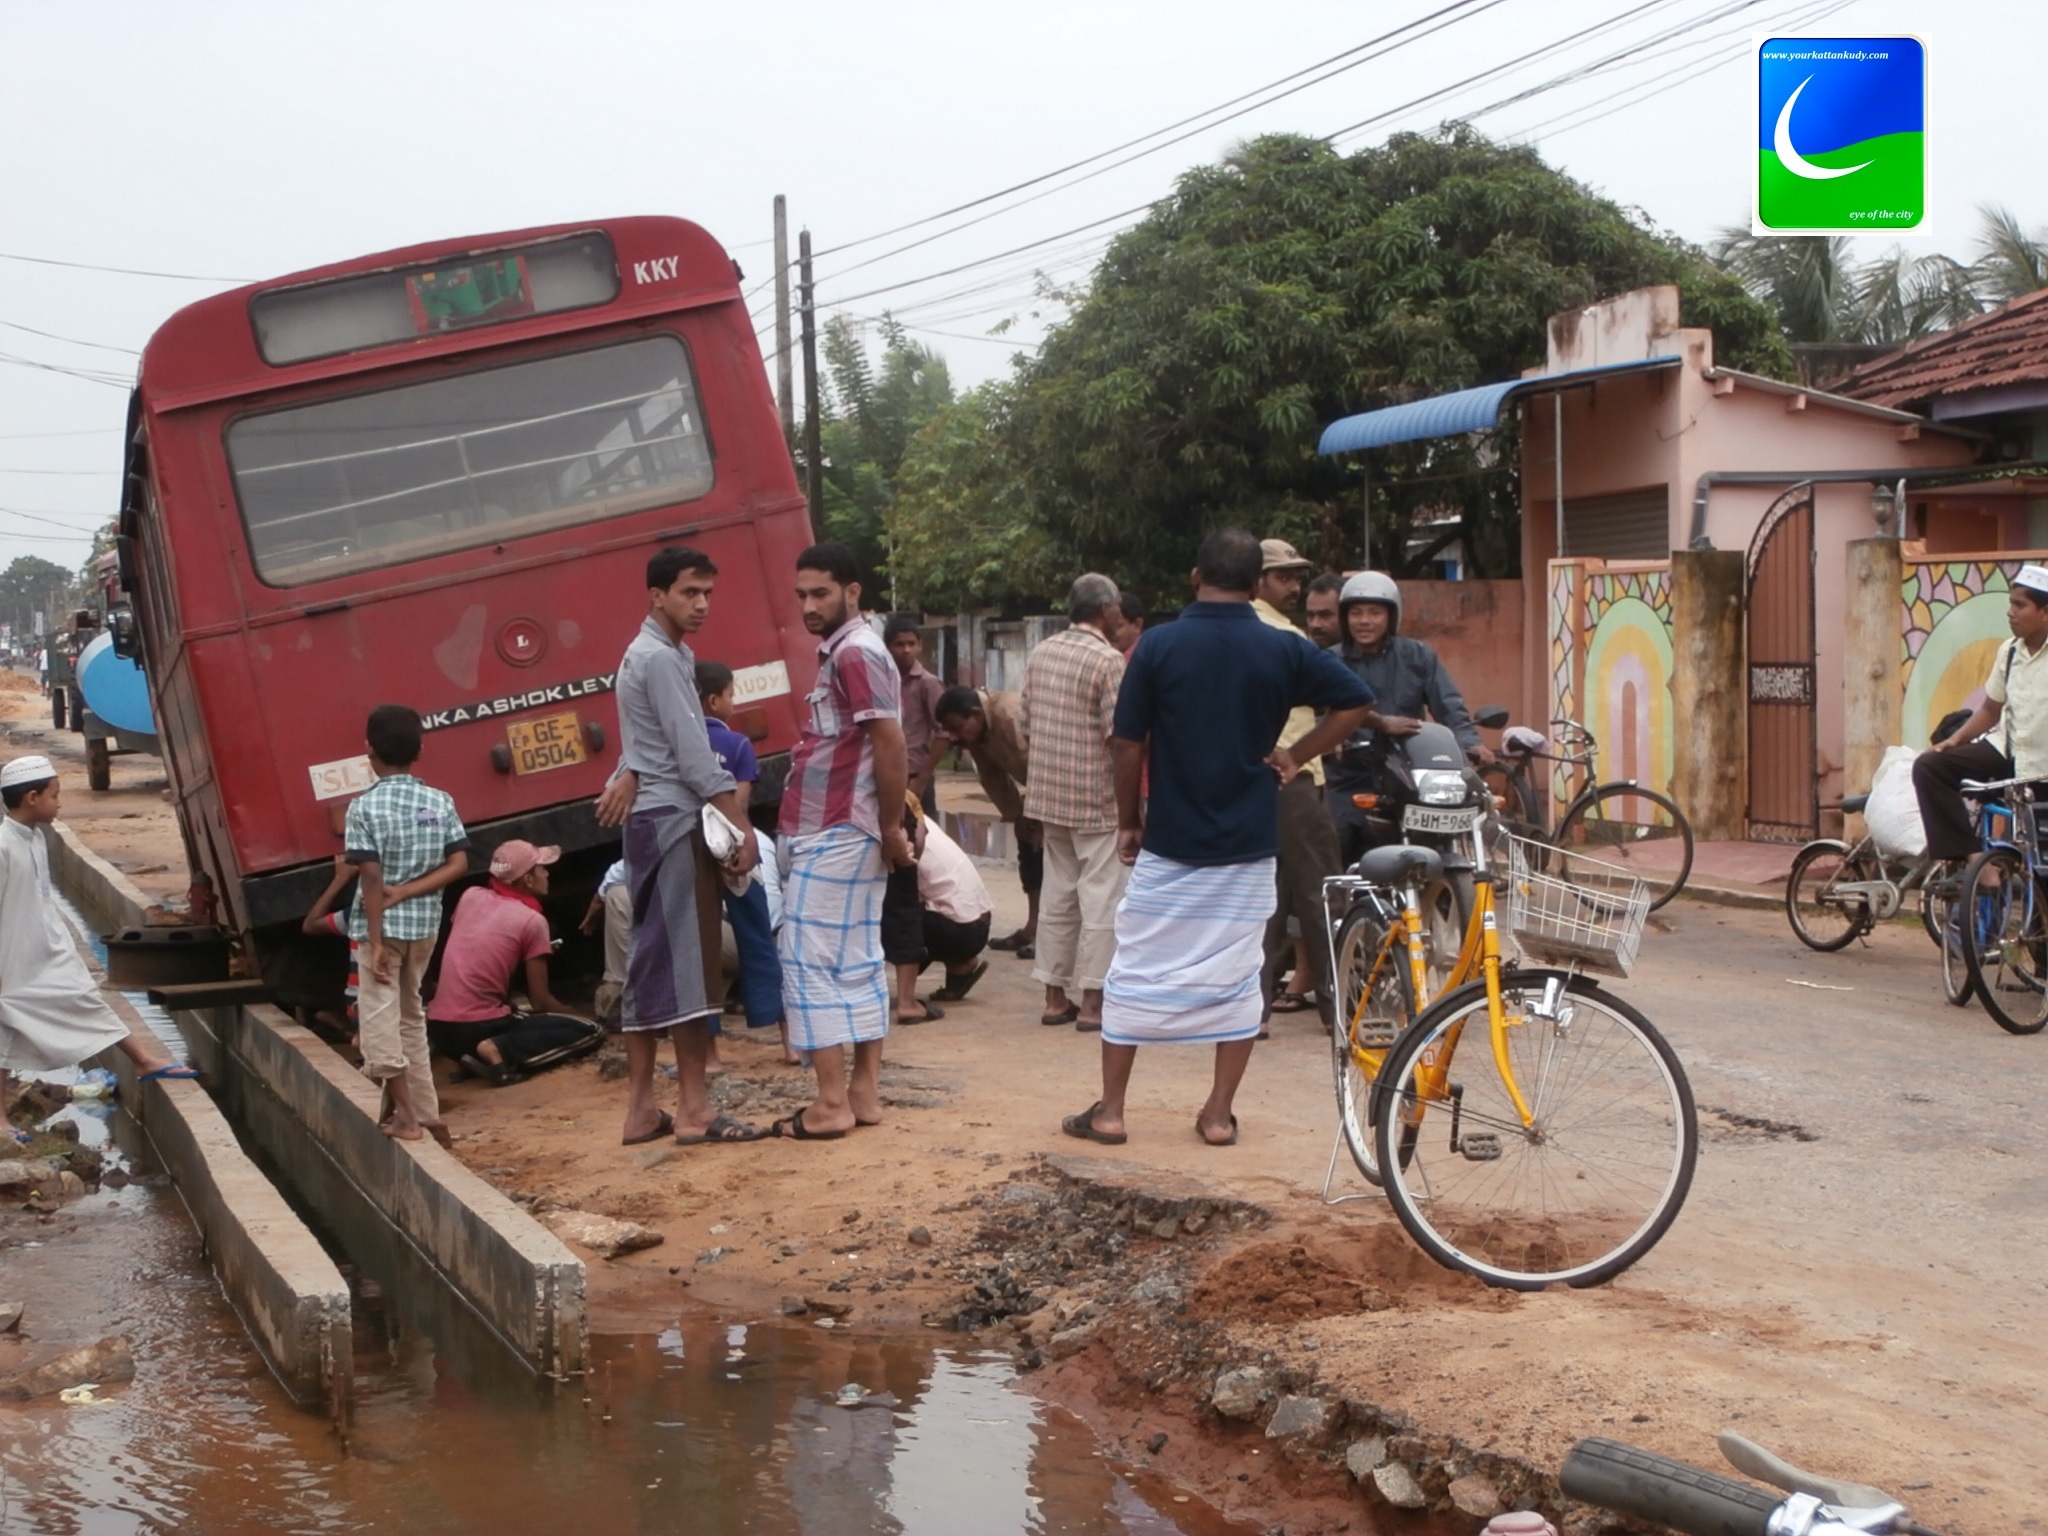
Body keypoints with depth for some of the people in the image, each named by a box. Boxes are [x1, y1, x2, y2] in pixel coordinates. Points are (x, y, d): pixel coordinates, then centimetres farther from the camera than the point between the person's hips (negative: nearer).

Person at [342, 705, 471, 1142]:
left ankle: (407, 1118, 0)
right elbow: (458, 864, -3)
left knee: (380, 1018, 1)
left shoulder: (364, 806, -11)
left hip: (384, 924, -5)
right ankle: (423, 1113, 22)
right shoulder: (441, 803, 3)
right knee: (410, 1014, 19)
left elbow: (371, 878, -15)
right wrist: (407, 891, -5)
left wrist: (375, 941, -14)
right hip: (425, 922, 6)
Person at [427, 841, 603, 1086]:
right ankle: (499, 1051, -18)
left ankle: (478, 1054, 10)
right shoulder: (532, 920, -5)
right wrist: (573, 1016, 17)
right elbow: (541, 1001, -2)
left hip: (438, 1029, 7)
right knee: (590, 1032, -5)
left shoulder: (470, 895, 10)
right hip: (479, 1028, -7)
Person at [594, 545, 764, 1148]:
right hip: (674, 820, -10)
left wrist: (630, 775, -5)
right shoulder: (662, 659, -13)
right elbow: (694, 754, -18)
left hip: (654, 819, 10)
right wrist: (741, 826, -17)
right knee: (686, 960, -9)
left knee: (653, 960, 9)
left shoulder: (648, 655, 19)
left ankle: (641, 1108, 11)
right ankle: (694, 1109, -7)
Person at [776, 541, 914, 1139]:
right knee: (857, 961, 10)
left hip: (831, 837, -10)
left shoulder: (854, 652, -15)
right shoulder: (842, 651, 17)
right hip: (842, 835, 10)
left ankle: (831, 1103, -5)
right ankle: (864, 1093, 14)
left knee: (809, 962, -7)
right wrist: (888, 830, 14)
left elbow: (891, 746, -20)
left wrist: (891, 829, -14)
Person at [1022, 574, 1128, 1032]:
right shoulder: (1108, 659, -14)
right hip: (1095, 797, -7)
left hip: (1047, 793, 7)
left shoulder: (1040, 654, 9)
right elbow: (1119, 733, -19)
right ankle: (1092, 1000, 0)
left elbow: (1026, 725, 13)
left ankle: (1055, 997, 16)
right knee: (1100, 895, -1)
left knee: (1057, 891, 13)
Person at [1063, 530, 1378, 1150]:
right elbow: (1357, 703, -1)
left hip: (1168, 843, -1)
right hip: (1248, 845, 1)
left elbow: (1127, 745, -5)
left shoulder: (1158, 646, -7)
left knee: (1135, 974, 7)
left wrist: (1129, 820, 8)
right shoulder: (1283, 650, -2)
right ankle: (1219, 1114, 12)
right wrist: (1293, 756, 4)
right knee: (1235, 977, 10)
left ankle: (1109, 1111, 10)